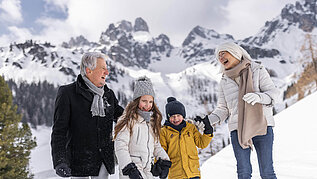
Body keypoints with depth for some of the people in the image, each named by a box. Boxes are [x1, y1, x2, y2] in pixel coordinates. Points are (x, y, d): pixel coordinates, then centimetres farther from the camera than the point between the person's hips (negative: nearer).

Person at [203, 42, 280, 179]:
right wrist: (209, 120, -3)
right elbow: (223, 109, 16)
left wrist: (258, 96, -24)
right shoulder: (224, 81, 13)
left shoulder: (257, 70, 4)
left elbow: (273, 92, -3)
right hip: (237, 129, 2)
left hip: (262, 126, -2)